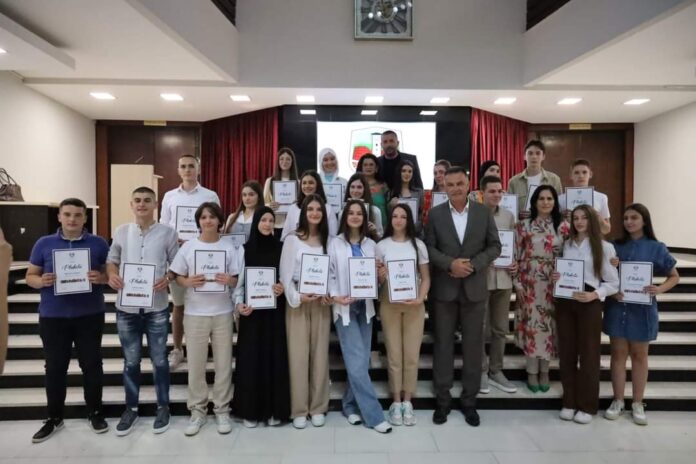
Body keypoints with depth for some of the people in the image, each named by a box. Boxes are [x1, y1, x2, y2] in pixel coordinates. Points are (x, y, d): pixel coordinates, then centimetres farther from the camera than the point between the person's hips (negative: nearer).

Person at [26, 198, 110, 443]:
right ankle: (54, 417, 27)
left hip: (90, 315, -1)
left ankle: (95, 412, 23)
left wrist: (101, 278, -19)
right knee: (55, 367, 10)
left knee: (91, 365, 7)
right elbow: (30, 276, 6)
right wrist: (41, 281, -16)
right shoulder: (43, 244, 3)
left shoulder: (99, 243, 1)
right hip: (53, 316, 1)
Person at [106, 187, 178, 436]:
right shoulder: (121, 231, 5)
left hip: (157, 307, -2)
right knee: (131, 361, 14)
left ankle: (163, 407, 26)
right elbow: (111, 260, 12)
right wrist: (112, 275, -9)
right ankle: (131, 408, 31)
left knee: (159, 360, 9)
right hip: (126, 307, 2)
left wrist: (168, 278, -18)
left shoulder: (167, 232, -2)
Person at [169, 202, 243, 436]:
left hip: (222, 312, 0)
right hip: (195, 313, 0)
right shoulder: (188, 247, 1)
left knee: (223, 363, 7)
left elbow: (237, 280, 3)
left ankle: (222, 410, 21)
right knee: (196, 364, 7)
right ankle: (197, 411, 22)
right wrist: (188, 282, -17)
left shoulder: (229, 247, 1)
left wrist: (229, 280, -18)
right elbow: (178, 277, 3)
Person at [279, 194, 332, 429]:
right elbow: (285, 274, -5)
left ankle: (318, 407, 19)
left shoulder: (327, 241, 9)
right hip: (297, 301, -2)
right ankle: (299, 409, 13)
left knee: (320, 354, 6)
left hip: (321, 302, 3)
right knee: (298, 355, 0)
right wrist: (297, 297, -17)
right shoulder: (292, 239, 0)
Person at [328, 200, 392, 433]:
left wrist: (379, 276, -11)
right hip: (345, 307, -4)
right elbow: (330, 274, -2)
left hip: (365, 306, 4)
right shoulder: (335, 243, 2)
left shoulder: (371, 244, 10)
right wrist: (334, 296, -18)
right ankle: (374, 414, -1)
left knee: (361, 361, 8)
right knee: (357, 362, -8)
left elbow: (376, 275, 11)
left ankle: (351, 406, 25)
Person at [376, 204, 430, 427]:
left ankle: (407, 401, 17)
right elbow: (377, 279, 6)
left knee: (412, 355, 3)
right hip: (389, 304, 0)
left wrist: (420, 299, -11)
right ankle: (396, 402, 16)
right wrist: (380, 275, -17)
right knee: (394, 355, 4)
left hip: (414, 305, 1)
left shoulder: (418, 245, 4)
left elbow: (426, 278, 4)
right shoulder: (382, 246, 3)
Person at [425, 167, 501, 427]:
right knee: (443, 345, 7)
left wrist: (473, 265, -12)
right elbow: (429, 247, -2)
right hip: (444, 289, -1)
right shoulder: (435, 214, 1)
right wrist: (450, 264, -17)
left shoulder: (483, 213, 3)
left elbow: (495, 246, 2)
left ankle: (469, 401, 23)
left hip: (474, 288, 1)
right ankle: (442, 400, 20)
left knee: (473, 346, 8)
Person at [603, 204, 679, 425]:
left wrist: (659, 289, -16)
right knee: (618, 353, 8)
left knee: (639, 355, 10)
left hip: (642, 308, -1)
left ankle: (637, 403, 23)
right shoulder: (616, 246, 3)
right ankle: (618, 401, 19)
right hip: (617, 306, 2)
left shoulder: (656, 247, -3)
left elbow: (674, 276, 4)